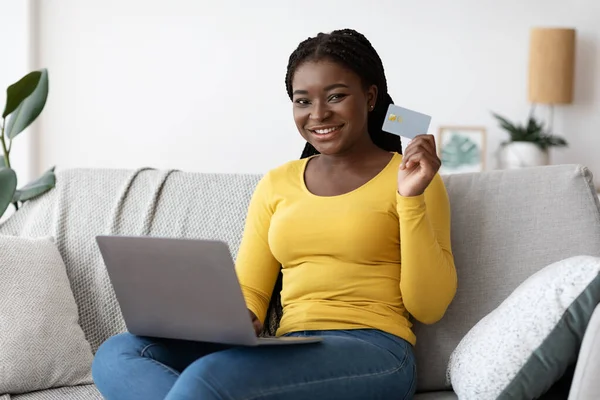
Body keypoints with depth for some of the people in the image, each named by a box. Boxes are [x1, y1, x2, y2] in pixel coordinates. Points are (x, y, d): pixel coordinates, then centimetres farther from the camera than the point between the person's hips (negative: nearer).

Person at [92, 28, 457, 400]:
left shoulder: (409, 176, 4)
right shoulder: (276, 184, 18)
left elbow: (429, 308, -2)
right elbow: (249, 292, 16)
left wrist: (412, 197, -12)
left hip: (372, 354, -6)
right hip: (287, 353, 6)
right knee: (117, 355, -18)